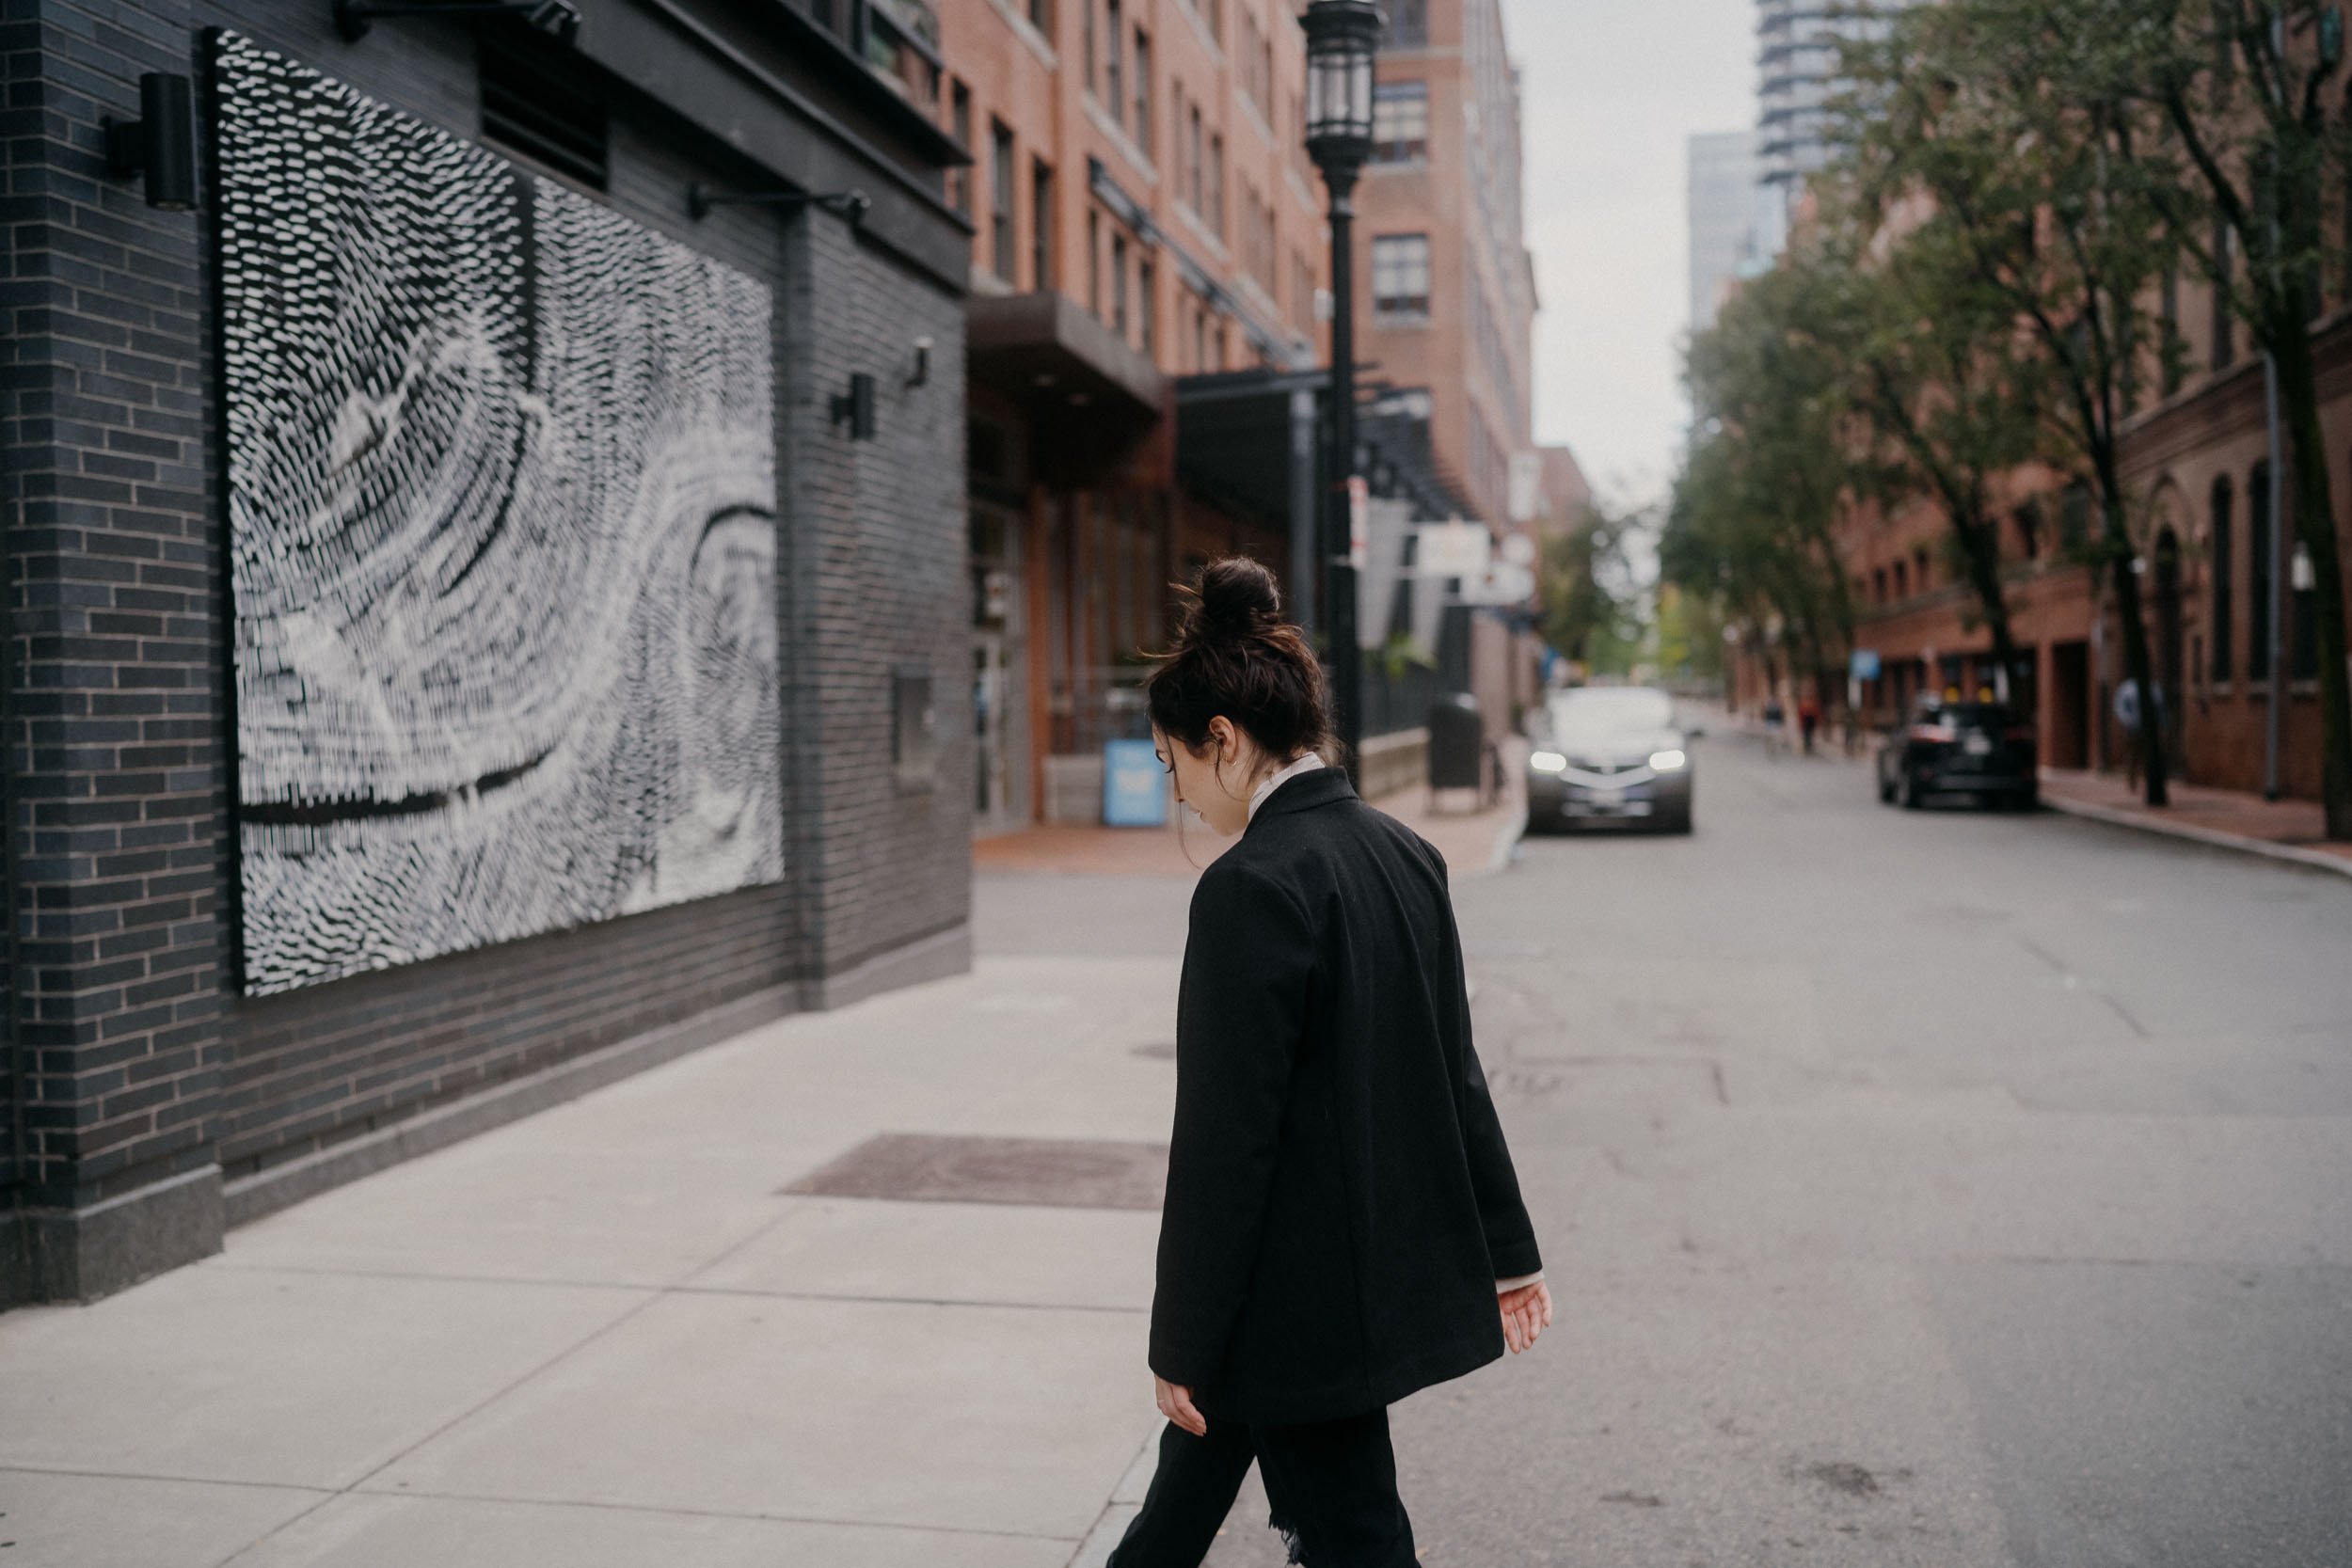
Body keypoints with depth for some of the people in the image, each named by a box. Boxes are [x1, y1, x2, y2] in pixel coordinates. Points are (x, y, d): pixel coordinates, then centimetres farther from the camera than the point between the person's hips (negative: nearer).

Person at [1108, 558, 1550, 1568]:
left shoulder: (1252, 889, -22)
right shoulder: (1403, 854, 3)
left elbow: (1225, 1138, -20)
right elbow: (1455, 1071, 9)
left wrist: (1182, 1342, -12)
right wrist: (1506, 1249, 16)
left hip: (1301, 1293, -8)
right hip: (1392, 1262, 8)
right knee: (1201, 1455, 25)